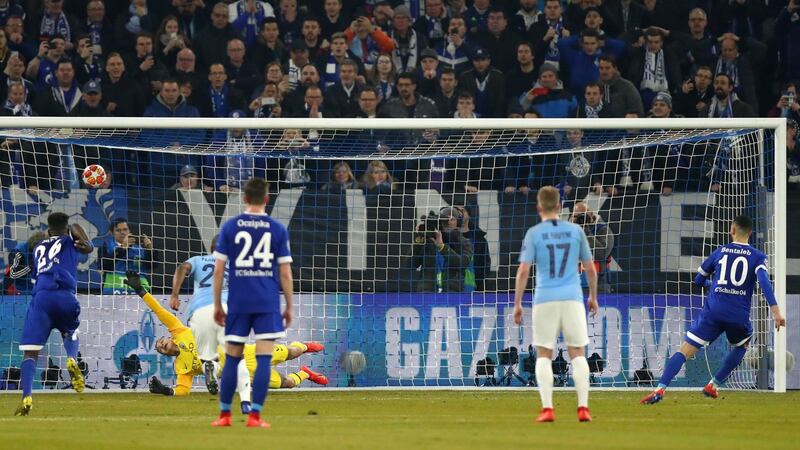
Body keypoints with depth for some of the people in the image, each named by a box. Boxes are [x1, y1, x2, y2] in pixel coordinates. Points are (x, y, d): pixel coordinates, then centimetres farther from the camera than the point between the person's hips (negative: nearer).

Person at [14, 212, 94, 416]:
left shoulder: (38, 248, 29)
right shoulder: (70, 240, 24)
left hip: (40, 297, 0)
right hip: (66, 297, 0)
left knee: (30, 352, -3)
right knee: (70, 332, 31)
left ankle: (26, 397, -24)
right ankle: (72, 360, -3)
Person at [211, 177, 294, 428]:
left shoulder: (230, 227, 2)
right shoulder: (277, 230, 1)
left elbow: (218, 270, 1)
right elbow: (285, 273, 1)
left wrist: (217, 305, 9)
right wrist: (289, 308, 10)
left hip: (238, 302, 1)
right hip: (268, 303, -1)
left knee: (232, 358, 10)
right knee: (264, 359, -2)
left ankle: (225, 415, 15)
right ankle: (255, 416, -7)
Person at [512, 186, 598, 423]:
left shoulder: (534, 234, -1)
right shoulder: (575, 231, 6)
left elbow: (523, 270, -7)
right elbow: (590, 268, 10)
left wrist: (517, 303, 0)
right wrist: (593, 296, 23)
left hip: (545, 299, -1)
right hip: (572, 298, 1)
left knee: (544, 355, 6)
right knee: (577, 353, 7)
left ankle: (547, 409, -6)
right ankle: (583, 408, -3)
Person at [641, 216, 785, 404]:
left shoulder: (720, 252, 13)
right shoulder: (757, 257, 6)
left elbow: (699, 279, 23)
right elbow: (764, 281, -13)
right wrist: (775, 311, -19)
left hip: (713, 311, 0)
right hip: (739, 316, 0)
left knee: (684, 350, -4)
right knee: (741, 346, 32)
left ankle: (660, 388, -25)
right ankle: (713, 385, 25)